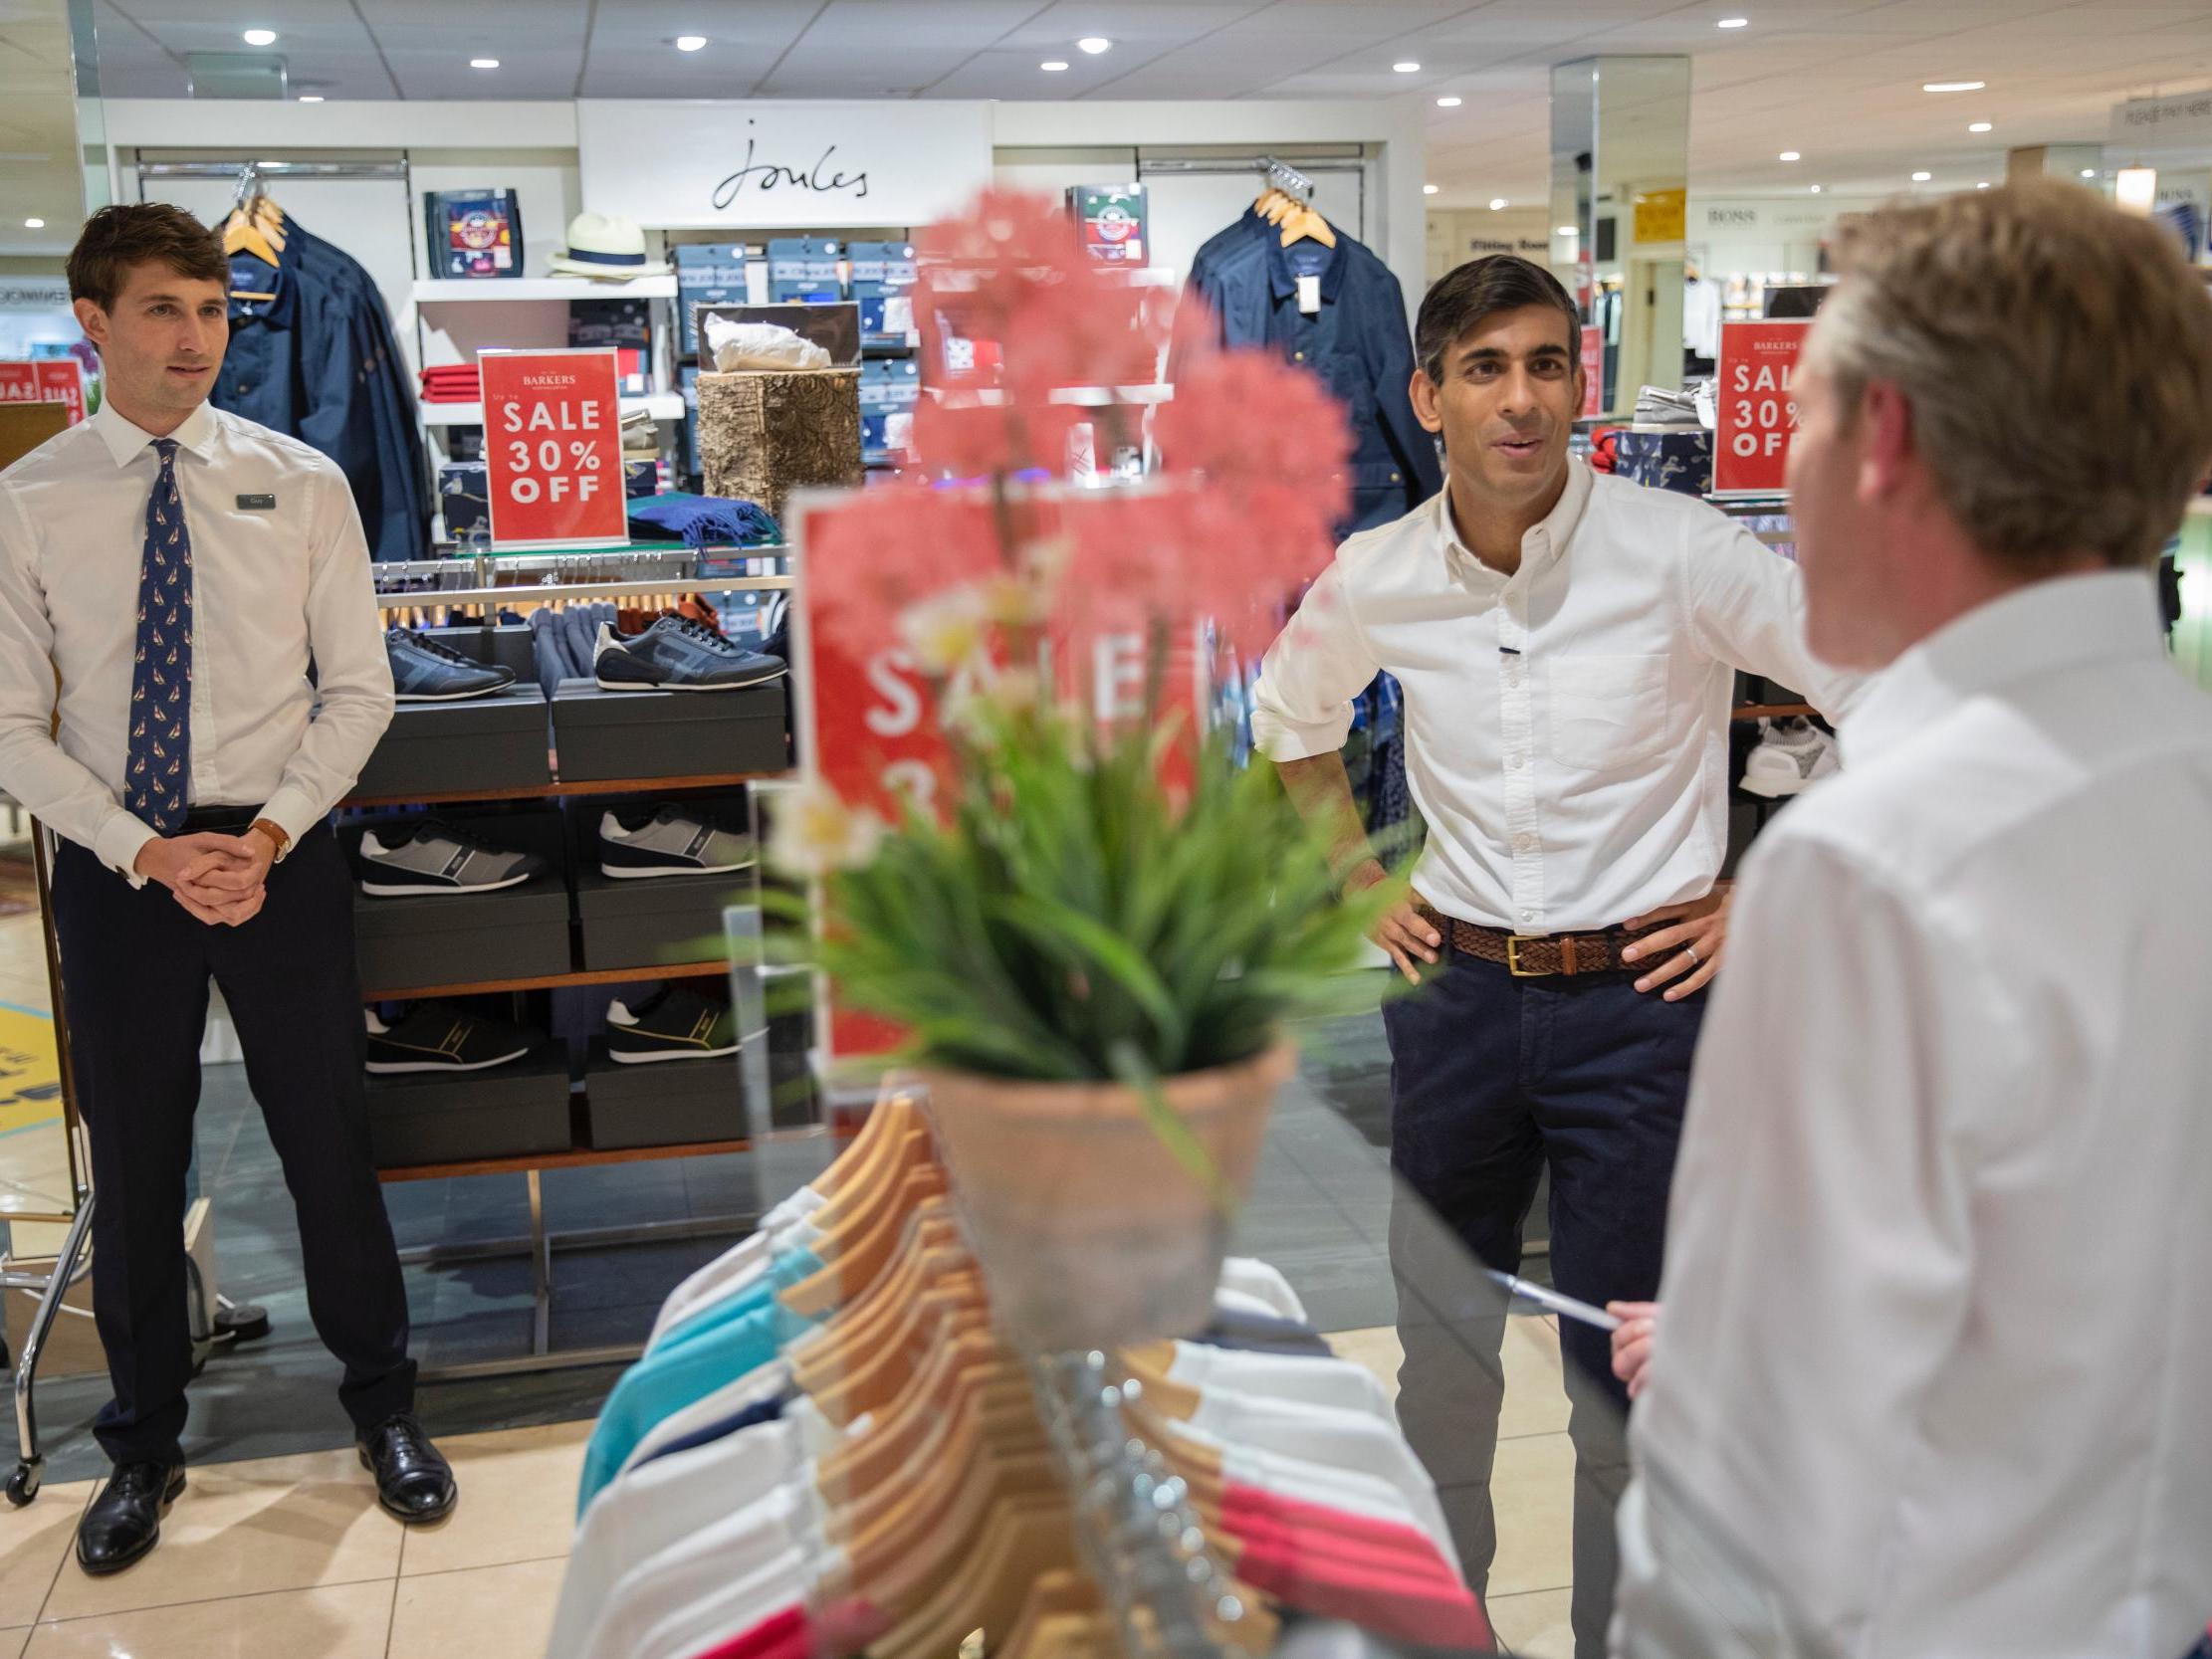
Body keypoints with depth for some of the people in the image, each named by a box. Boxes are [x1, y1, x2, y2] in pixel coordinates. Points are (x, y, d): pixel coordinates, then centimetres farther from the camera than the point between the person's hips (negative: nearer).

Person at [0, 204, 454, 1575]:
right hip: (116, 870, 1)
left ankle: (385, 1407, 29)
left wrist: (269, 836, -11)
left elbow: (360, 689, 0)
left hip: (282, 856, 0)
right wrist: (148, 852, -13)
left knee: (330, 1140, 9)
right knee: (134, 1162, 12)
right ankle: (146, 1445, 31)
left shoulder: (301, 484, -1)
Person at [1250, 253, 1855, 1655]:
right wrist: (1358, 881, 11)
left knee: (1623, 1388, 6)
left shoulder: (1683, 555, -14)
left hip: (1638, 1000, -3)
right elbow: (1290, 720, 19)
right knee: (1442, 1357, 19)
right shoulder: (1376, 579, -2)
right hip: (1455, 995, 4)